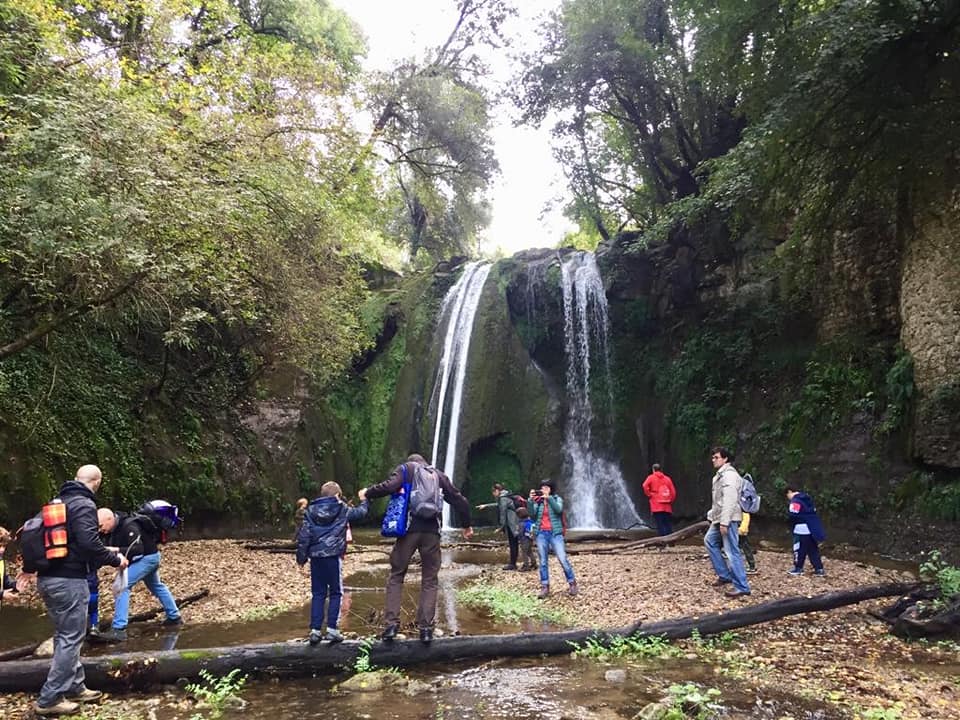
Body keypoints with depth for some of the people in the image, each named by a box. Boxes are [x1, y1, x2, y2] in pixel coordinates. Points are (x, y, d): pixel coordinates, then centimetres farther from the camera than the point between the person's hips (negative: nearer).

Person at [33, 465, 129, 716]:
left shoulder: (58, 502, 14)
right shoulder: (84, 505, -14)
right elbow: (89, 543, -23)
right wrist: (115, 559, -9)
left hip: (48, 577, 9)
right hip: (68, 580, -9)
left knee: (65, 636, 17)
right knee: (71, 638, -1)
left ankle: (74, 687, 25)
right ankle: (50, 699, 3)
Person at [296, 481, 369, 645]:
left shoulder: (311, 510, 7)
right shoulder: (342, 509, 0)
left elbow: (303, 535, 3)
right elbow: (361, 512, 14)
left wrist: (301, 557, 7)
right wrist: (364, 500, 34)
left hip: (315, 557, 3)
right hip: (333, 556, -3)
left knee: (318, 594, 10)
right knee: (336, 593, 7)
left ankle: (315, 630, 7)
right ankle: (332, 629, 2)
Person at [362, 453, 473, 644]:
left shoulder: (405, 468, 12)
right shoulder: (439, 475, 20)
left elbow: (390, 486, -8)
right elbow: (460, 501, 19)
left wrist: (367, 493, 8)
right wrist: (467, 525, 32)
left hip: (409, 529, -2)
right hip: (432, 531, 2)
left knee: (396, 575, 9)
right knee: (430, 580, 9)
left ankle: (391, 623, 1)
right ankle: (426, 628, 2)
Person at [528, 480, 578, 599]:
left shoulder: (557, 499, 4)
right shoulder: (538, 501, 7)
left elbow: (558, 509, -16)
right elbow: (532, 515, -5)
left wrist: (549, 498, -24)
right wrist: (531, 500, -14)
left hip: (555, 533, -2)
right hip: (541, 533, 2)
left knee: (563, 559, -6)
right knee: (543, 561, 3)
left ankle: (572, 584, 7)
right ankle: (545, 587, 7)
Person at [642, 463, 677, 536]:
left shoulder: (651, 477, 2)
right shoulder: (667, 478, 10)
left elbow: (645, 486, -16)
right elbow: (673, 492, 7)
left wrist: (649, 495, -3)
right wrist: (670, 501, 16)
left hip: (657, 506, -3)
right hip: (667, 506, 3)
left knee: (660, 525, -5)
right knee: (668, 525, 7)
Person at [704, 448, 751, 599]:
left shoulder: (729, 474, -15)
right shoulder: (720, 475, 17)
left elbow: (730, 500, -22)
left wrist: (724, 522, -24)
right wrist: (713, 516, 20)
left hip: (728, 520, -11)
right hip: (719, 519, 11)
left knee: (732, 552, -8)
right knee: (709, 541, 20)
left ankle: (742, 587, -2)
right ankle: (725, 575, 23)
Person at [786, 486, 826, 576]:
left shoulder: (795, 501, -15)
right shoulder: (807, 498, 16)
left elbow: (792, 516, -20)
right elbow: (813, 512, 20)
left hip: (802, 529, -9)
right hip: (812, 528, 9)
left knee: (799, 549, 3)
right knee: (813, 549, 13)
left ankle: (798, 568, 10)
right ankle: (819, 569, 13)